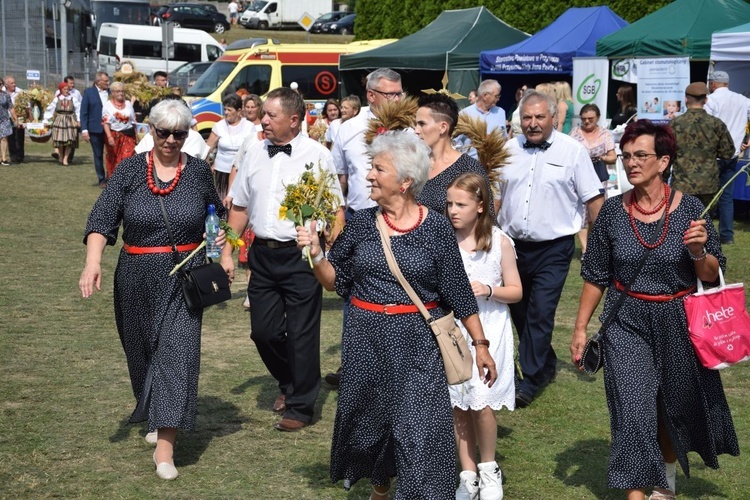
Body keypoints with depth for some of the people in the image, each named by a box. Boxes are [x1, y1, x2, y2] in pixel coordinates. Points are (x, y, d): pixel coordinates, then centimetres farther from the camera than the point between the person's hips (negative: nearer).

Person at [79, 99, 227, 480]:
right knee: (142, 349, 14)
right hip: (137, 279, 1)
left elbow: (217, 214, 17)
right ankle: (155, 415, 41)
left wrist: (221, 235, -5)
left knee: (177, 350, -10)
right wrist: (93, 261, -26)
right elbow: (102, 217, -11)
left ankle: (165, 447, -10)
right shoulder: (129, 170, -2)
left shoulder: (198, 172, 1)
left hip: (184, 278, -1)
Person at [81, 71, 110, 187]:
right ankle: (102, 180, 15)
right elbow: (83, 112, -1)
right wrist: (84, 130, -8)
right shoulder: (88, 92, 0)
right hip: (96, 129, -1)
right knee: (98, 155, 7)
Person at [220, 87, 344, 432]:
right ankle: (288, 382, 37)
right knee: (263, 331, 9)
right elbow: (239, 206, 15)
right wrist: (227, 253, 12)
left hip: (301, 256, -5)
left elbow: (335, 209, -7)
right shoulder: (255, 153, 8)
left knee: (301, 334, 2)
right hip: (263, 254, 5)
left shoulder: (316, 155, -7)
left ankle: (300, 406, 17)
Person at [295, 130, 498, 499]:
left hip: (418, 343, -3)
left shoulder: (436, 228, -6)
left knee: (419, 429, -8)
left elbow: (459, 292, -1)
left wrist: (480, 344, 0)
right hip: (366, 340, 3)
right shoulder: (361, 223, 1)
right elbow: (335, 281, 7)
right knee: (368, 419, 16)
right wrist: (316, 254, -11)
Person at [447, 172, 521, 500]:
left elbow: (516, 291, 0)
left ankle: (488, 469, 15)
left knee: (482, 405, -8)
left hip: (488, 331, -2)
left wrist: (488, 290, -18)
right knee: (457, 406, 5)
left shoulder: (499, 242, -4)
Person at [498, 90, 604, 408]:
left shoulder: (572, 151, -5)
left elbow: (593, 199, -3)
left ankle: (529, 382, -1)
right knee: (519, 311, 13)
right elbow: (495, 197, 15)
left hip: (553, 248, -5)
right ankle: (546, 366, 32)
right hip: (513, 245, 5)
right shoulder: (508, 151, 7)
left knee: (540, 313, -10)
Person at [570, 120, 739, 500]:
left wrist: (698, 252, -24)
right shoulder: (612, 211, -6)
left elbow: (712, 276, -4)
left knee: (675, 409, 17)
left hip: (678, 323, 1)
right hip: (627, 324, 0)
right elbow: (596, 276, 3)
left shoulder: (688, 208, -9)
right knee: (633, 412, -9)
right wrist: (581, 328, 4)